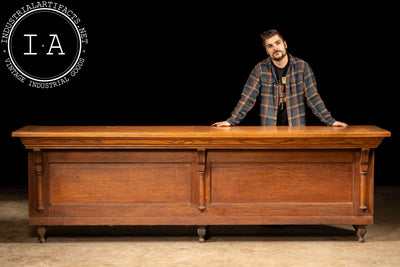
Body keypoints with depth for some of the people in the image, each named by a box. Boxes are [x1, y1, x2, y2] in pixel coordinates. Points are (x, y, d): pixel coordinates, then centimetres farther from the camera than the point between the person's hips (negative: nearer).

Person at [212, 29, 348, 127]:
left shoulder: (302, 66, 0)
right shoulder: (260, 69, 0)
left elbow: (313, 98, 2)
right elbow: (248, 98, 1)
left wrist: (330, 121, -4)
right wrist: (231, 121, -8)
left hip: (296, 127, 0)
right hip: (269, 128, 0)